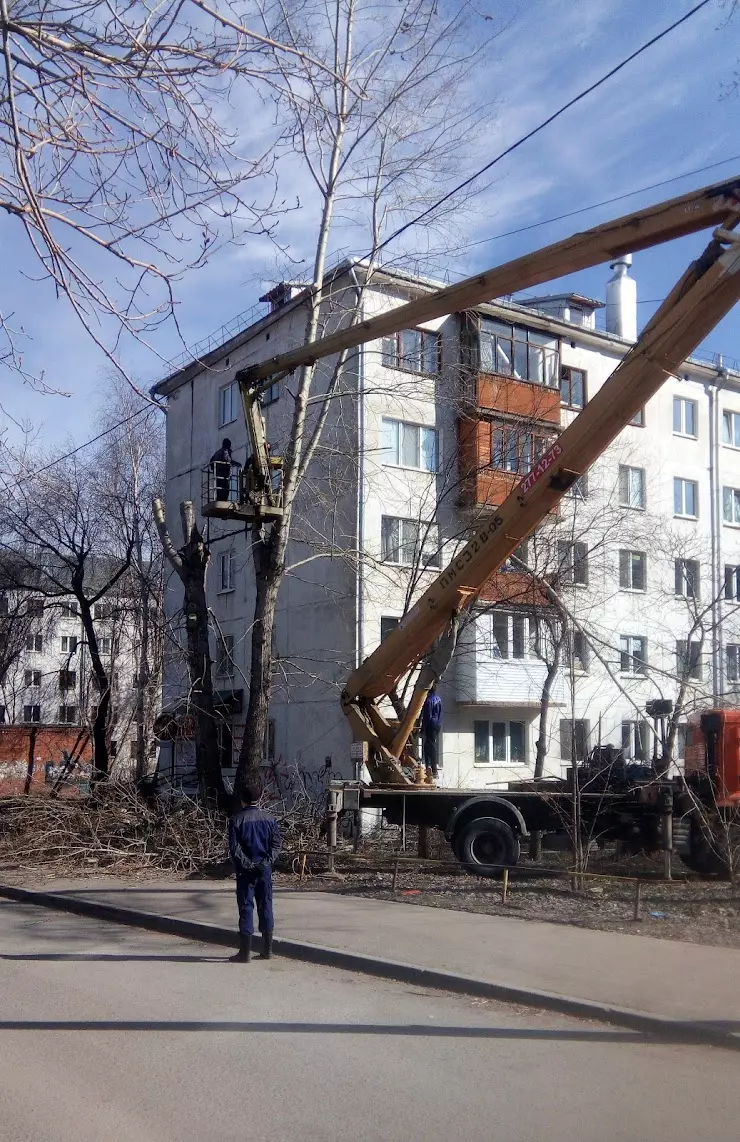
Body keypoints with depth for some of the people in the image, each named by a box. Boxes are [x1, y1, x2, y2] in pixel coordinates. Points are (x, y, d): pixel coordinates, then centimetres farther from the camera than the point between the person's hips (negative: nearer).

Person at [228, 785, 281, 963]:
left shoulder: (236, 820, -5)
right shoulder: (269, 819, 5)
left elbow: (234, 847, -12)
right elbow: (276, 843, 0)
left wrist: (245, 863, -6)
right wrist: (267, 860, -2)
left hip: (246, 870, -3)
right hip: (265, 869, 3)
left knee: (246, 908, 0)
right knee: (265, 906, 10)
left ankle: (245, 952, 0)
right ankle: (267, 949, 15)